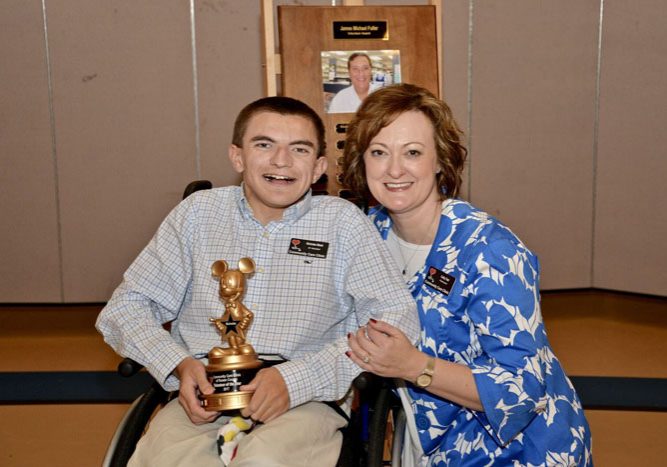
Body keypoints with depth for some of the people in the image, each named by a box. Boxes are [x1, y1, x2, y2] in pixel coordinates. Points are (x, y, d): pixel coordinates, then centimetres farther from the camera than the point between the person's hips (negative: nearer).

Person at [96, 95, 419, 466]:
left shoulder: (342, 221, 6)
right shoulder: (199, 212, 13)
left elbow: (398, 318, -3)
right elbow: (125, 308, 14)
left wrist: (296, 380, -14)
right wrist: (179, 363, -7)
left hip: (304, 401, -1)